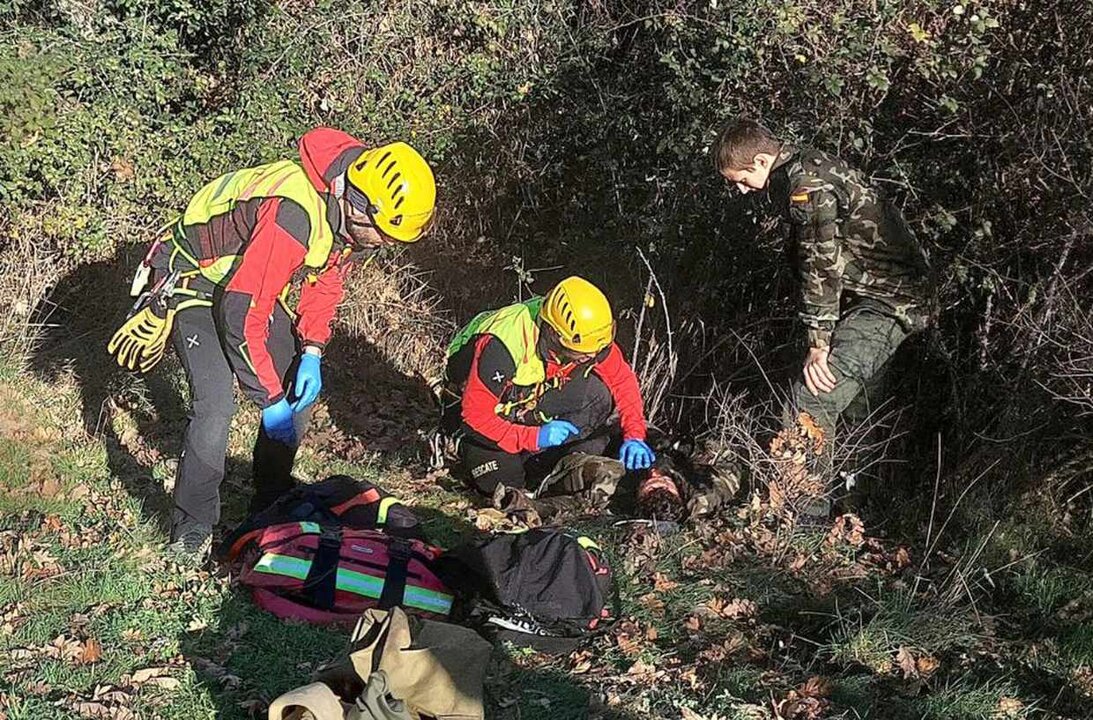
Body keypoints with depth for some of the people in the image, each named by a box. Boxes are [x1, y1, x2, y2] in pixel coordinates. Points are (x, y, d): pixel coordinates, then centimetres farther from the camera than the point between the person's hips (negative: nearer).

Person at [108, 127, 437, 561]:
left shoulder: (354, 216, -12)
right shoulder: (294, 213, -39)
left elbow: (326, 281, 5)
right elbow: (242, 314, -36)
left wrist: (311, 353, -8)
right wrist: (270, 400, -28)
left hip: (252, 283, 8)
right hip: (194, 279, -8)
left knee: (300, 391, 4)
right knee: (215, 407, -20)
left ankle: (271, 506, 19)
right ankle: (191, 530, -5)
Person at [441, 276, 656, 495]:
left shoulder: (585, 334, -22)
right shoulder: (501, 347, -38)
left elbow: (622, 379, -10)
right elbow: (475, 414, -33)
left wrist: (634, 436, -22)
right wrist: (534, 437, -39)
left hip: (534, 399, 4)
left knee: (598, 395, -19)